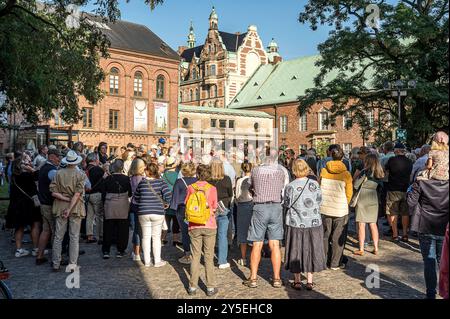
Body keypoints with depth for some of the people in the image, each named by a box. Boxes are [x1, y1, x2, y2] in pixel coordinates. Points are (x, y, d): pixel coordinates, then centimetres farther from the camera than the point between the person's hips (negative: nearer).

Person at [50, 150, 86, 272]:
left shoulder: (59, 173, -3)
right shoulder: (80, 174, -7)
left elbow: (54, 192, -8)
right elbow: (77, 194, -14)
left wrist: (66, 199, -6)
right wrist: (70, 209, -13)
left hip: (60, 207, 2)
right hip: (76, 207, -1)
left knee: (58, 237, 10)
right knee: (74, 237, 6)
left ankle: (56, 264, 15)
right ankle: (72, 264, 7)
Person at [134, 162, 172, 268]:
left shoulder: (141, 183, -2)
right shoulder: (161, 182, -8)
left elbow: (136, 197, 8)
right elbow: (168, 195, -17)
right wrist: (164, 203, 2)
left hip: (143, 213, 1)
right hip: (158, 213, -1)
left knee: (146, 237, 11)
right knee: (156, 237, 8)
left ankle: (147, 261, 17)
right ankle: (157, 261, 14)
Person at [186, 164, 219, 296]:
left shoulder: (191, 188, -3)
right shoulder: (212, 188, -5)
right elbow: (214, 208, 2)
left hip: (194, 226, 1)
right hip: (209, 226, -1)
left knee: (195, 256, 9)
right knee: (209, 257, 6)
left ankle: (193, 286, 13)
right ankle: (210, 287, 9)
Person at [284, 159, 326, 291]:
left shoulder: (290, 187, -12)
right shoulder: (315, 184, -6)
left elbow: (287, 205, -2)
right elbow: (319, 202, 2)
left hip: (296, 223, -2)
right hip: (314, 222, 2)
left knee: (296, 251, 10)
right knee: (311, 250, 12)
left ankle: (297, 281, 17)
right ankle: (310, 281, 18)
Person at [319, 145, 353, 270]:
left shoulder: (323, 171, -4)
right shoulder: (346, 174, -9)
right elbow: (349, 193, -1)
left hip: (325, 208, 2)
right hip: (340, 210, -2)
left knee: (325, 236, 15)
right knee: (338, 237, 8)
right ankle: (335, 263, 14)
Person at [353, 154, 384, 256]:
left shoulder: (365, 172, -13)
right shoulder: (379, 174, 4)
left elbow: (355, 186, -13)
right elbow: (380, 188, 12)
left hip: (362, 200, -5)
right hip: (374, 200, 5)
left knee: (361, 224, 0)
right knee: (373, 224, 13)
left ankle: (361, 249, 3)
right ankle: (376, 248, 16)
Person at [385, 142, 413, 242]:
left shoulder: (392, 160, -10)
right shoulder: (409, 162, 2)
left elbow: (386, 172, 3)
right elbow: (411, 175, 13)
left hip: (393, 190, -3)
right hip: (406, 190, 3)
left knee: (393, 213, 4)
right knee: (405, 213, 11)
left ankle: (395, 234, 5)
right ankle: (405, 234, 14)